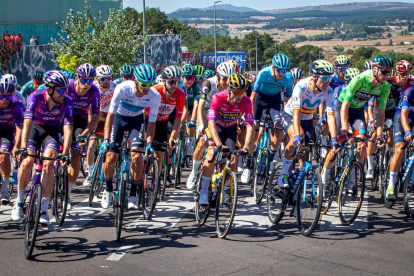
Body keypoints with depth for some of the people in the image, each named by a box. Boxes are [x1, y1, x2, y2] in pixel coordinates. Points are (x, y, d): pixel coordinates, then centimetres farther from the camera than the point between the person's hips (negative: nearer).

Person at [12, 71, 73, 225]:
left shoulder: (67, 102, -26)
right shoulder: (35, 97, -28)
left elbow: (67, 129, -30)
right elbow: (27, 124, -34)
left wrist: (65, 153, -42)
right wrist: (23, 148, -45)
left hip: (53, 131, 0)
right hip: (35, 128, 0)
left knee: (48, 165, -20)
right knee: (27, 162, -20)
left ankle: (44, 210, -11)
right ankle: (20, 201, 2)